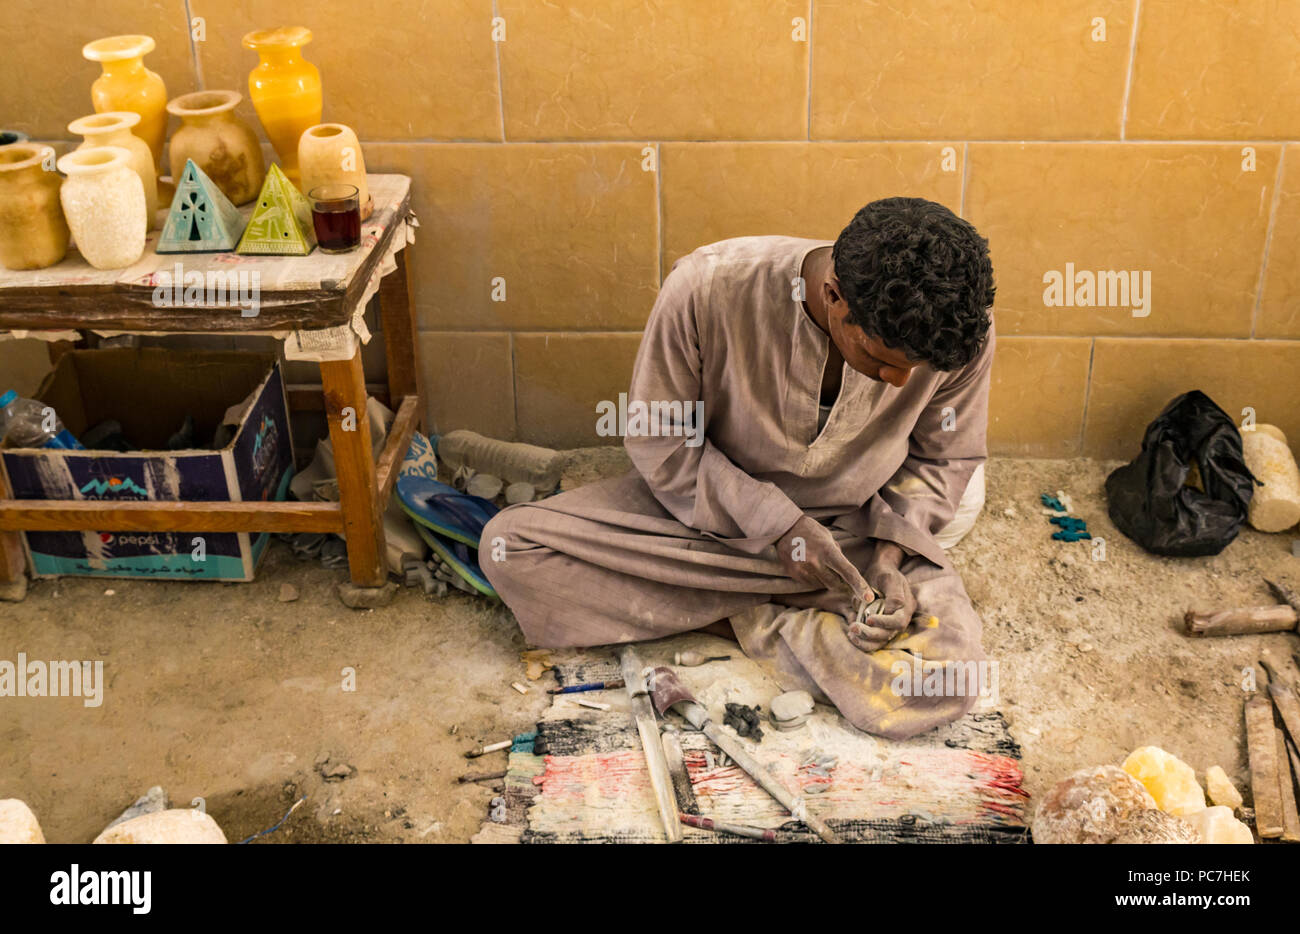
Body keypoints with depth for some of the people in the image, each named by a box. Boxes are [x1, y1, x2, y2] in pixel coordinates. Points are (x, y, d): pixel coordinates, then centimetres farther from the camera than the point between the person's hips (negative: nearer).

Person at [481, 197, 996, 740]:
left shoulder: (963, 327, -20)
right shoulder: (708, 289, -27)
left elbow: (943, 458, -1)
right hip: (714, 509, 0)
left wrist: (890, 554, -16)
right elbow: (659, 443, -13)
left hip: (856, 529, 0)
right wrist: (776, 523, -22)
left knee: (944, 687, -28)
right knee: (506, 545, -20)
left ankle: (734, 618, -8)